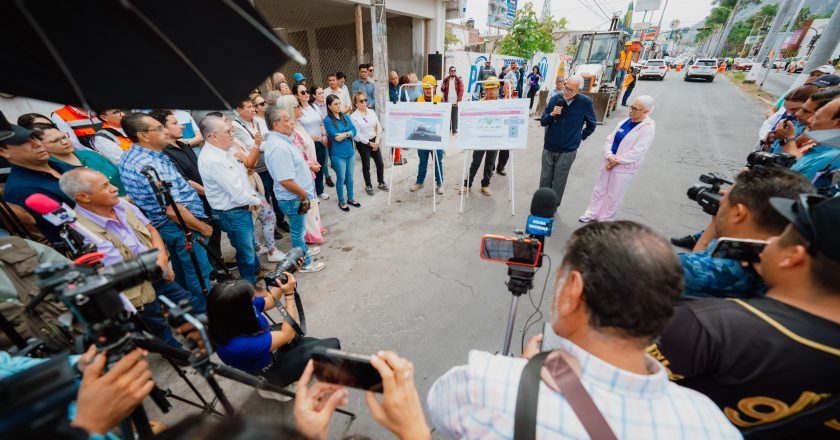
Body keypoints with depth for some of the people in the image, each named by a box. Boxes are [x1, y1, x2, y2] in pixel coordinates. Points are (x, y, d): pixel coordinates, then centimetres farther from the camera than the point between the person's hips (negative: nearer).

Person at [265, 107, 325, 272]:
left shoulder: (282, 139, 4)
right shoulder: (278, 147, -28)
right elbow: (286, 181, -29)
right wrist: (304, 194, -17)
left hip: (297, 195, 9)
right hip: (293, 198, -9)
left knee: (299, 227, 27)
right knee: (298, 230, 8)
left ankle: (303, 250, 48)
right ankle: (304, 263, 26)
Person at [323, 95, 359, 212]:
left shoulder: (345, 117, 6)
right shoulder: (327, 120, -10)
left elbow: (354, 131, -2)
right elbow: (335, 137, -17)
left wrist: (345, 134, -18)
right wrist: (348, 134, -10)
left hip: (350, 152, 5)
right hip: (338, 154, -5)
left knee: (350, 177, 15)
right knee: (341, 179, 6)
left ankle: (350, 198, 31)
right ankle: (341, 202, 22)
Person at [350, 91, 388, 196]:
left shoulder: (372, 112, 3)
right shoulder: (353, 116, -11)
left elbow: (379, 128, 5)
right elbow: (357, 135, -14)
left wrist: (377, 141, -4)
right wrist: (369, 143, -14)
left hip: (374, 141, 5)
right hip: (362, 144, -4)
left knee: (380, 163, 9)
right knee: (366, 165, 7)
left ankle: (381, 183, 29)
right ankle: (368, 186, 23)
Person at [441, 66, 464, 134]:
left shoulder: (459, 80, 2)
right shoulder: (446, 80, 8)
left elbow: (461, 91, -2)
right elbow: (443, 90, 15)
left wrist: (458, 100, -11)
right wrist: (442, 87, -9)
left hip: (455, 102, -2)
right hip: (447, 101, 2)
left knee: (455, 116, -1)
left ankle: (454, 130, 7)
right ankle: (448, 129, 17)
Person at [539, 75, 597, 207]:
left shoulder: (585, 102, -8)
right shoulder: (555, 99, -3)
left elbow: (591, 124, 6)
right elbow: (543, 122, -1)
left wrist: (580, 137, 8)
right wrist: (552, 114, -18)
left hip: (568, 150, -2)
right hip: (549, 147, 2)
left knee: (559, 182, 5)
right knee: (545, 178, 11)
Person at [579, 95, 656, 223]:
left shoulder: (648, 128, -14)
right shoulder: (624, 122, 4)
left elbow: (637, 152, -19)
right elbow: (609, 139, 2)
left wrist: (617, 161, -17)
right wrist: (608, 155, -15)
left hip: (624, 168, -6)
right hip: (608, 163, 6)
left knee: (614, 196, 7)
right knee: (600, 190, 15)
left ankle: (605, 219, 23)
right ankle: (592, 213, 30)